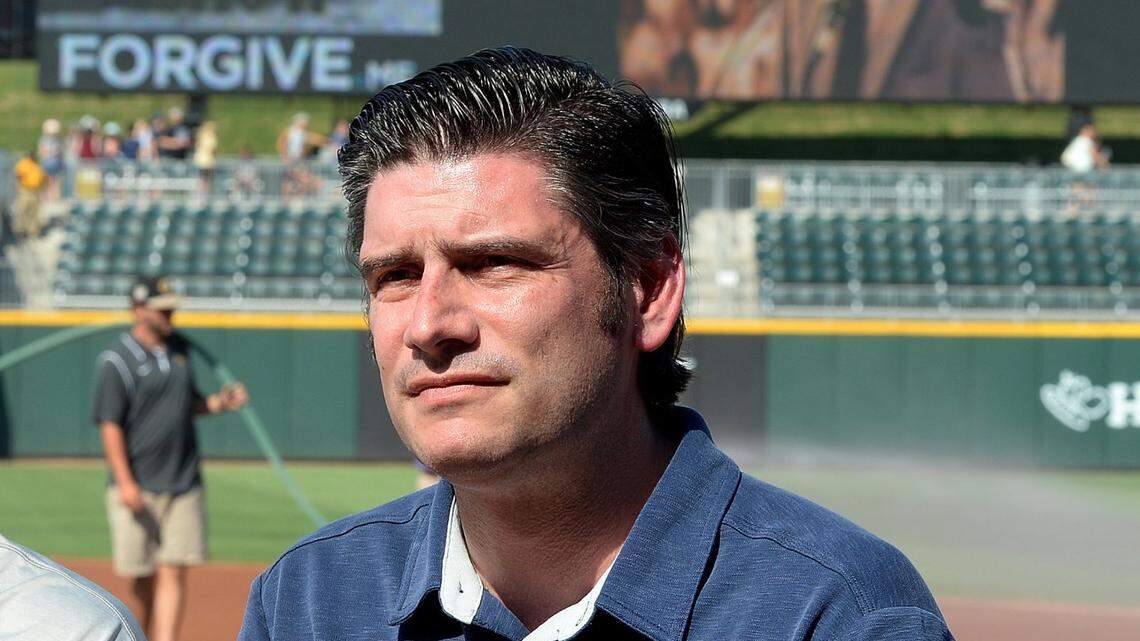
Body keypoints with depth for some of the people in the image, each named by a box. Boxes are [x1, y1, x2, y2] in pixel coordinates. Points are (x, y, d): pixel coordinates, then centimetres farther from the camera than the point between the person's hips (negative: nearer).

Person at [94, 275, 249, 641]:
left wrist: (218, 404, 0)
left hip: (183, 484, 4)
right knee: (142, 575, 4)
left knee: (173, 572, -6)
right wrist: (125, 482, -19)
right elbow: (109, 424, -12)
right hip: (138, 488, -4)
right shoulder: (118, 360, -9)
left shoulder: (179, 348, 11)